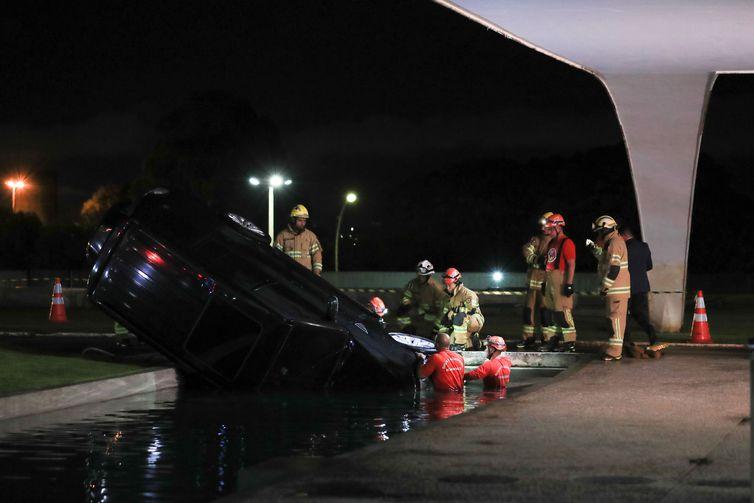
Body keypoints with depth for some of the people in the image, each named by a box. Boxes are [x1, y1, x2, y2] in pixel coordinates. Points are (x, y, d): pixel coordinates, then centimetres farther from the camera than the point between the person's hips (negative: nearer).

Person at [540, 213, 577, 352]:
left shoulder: (566, 243, -11)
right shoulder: (551, 243, 19)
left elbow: (571, 265, -16)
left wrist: (569, 284, -20)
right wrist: (545, 282, 21)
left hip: (561, 281, -10)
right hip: (550, 281, 10)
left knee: (562, 312, -10)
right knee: (548, 312, 11)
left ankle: (570, 343, -6)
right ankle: (550, 340, 18)